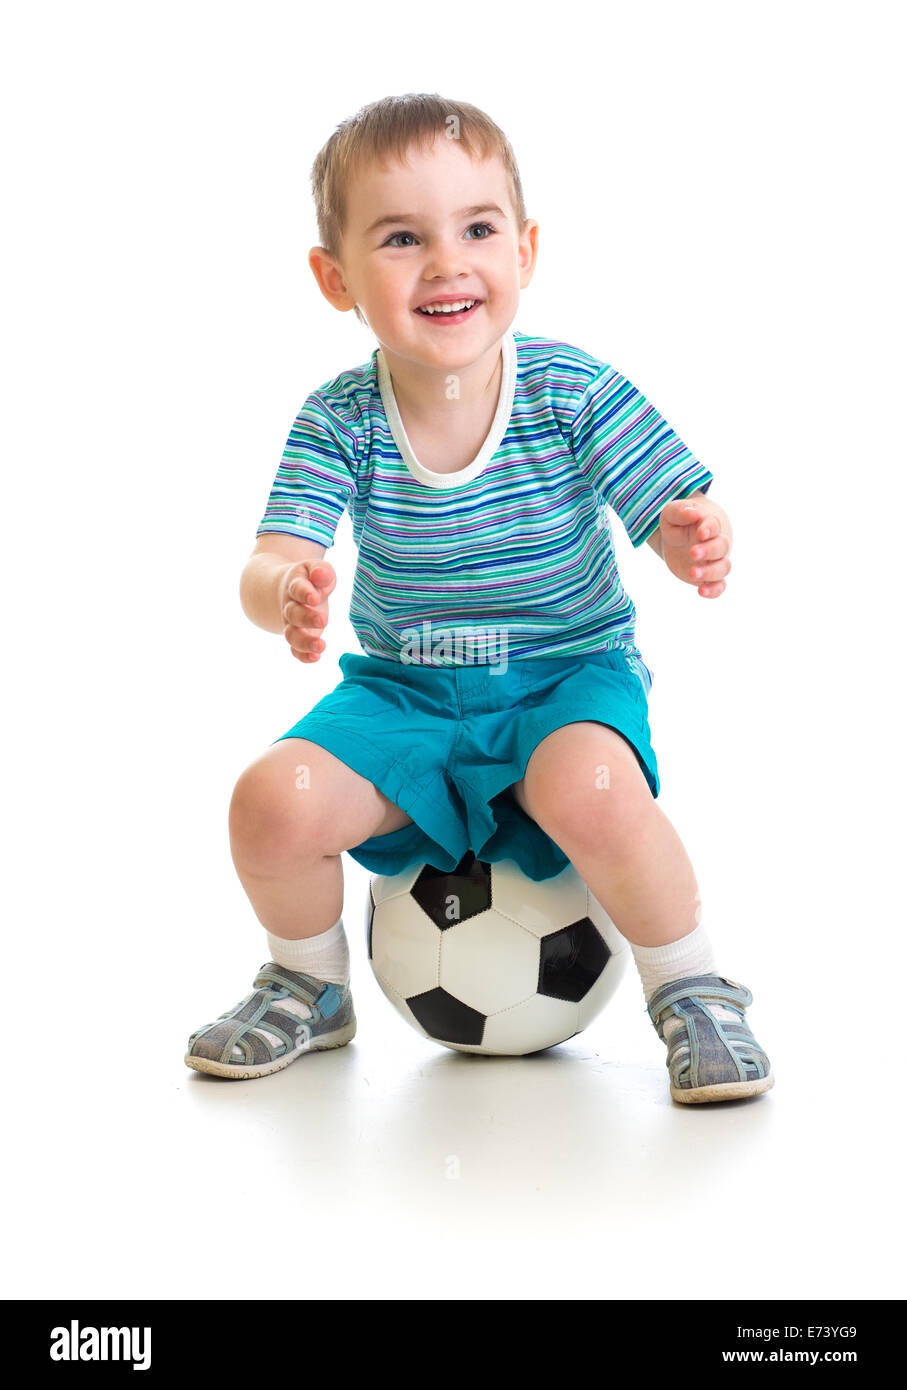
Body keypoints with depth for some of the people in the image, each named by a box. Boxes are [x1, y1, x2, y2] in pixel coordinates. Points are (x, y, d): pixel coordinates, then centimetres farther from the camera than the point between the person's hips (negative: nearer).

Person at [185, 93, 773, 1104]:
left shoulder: (577, 393, -12)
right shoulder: (338, 422, -9)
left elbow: (680, 515, -12)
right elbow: (271, 566, -17)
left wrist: (697, 542, -39)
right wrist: (286, 596, -44)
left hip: (569, 677, -2)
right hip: (402, 696, 3)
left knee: (594, 793, -36)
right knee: (273, 801, -21)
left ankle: (692, 989, -6)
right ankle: (310, 984, 13)